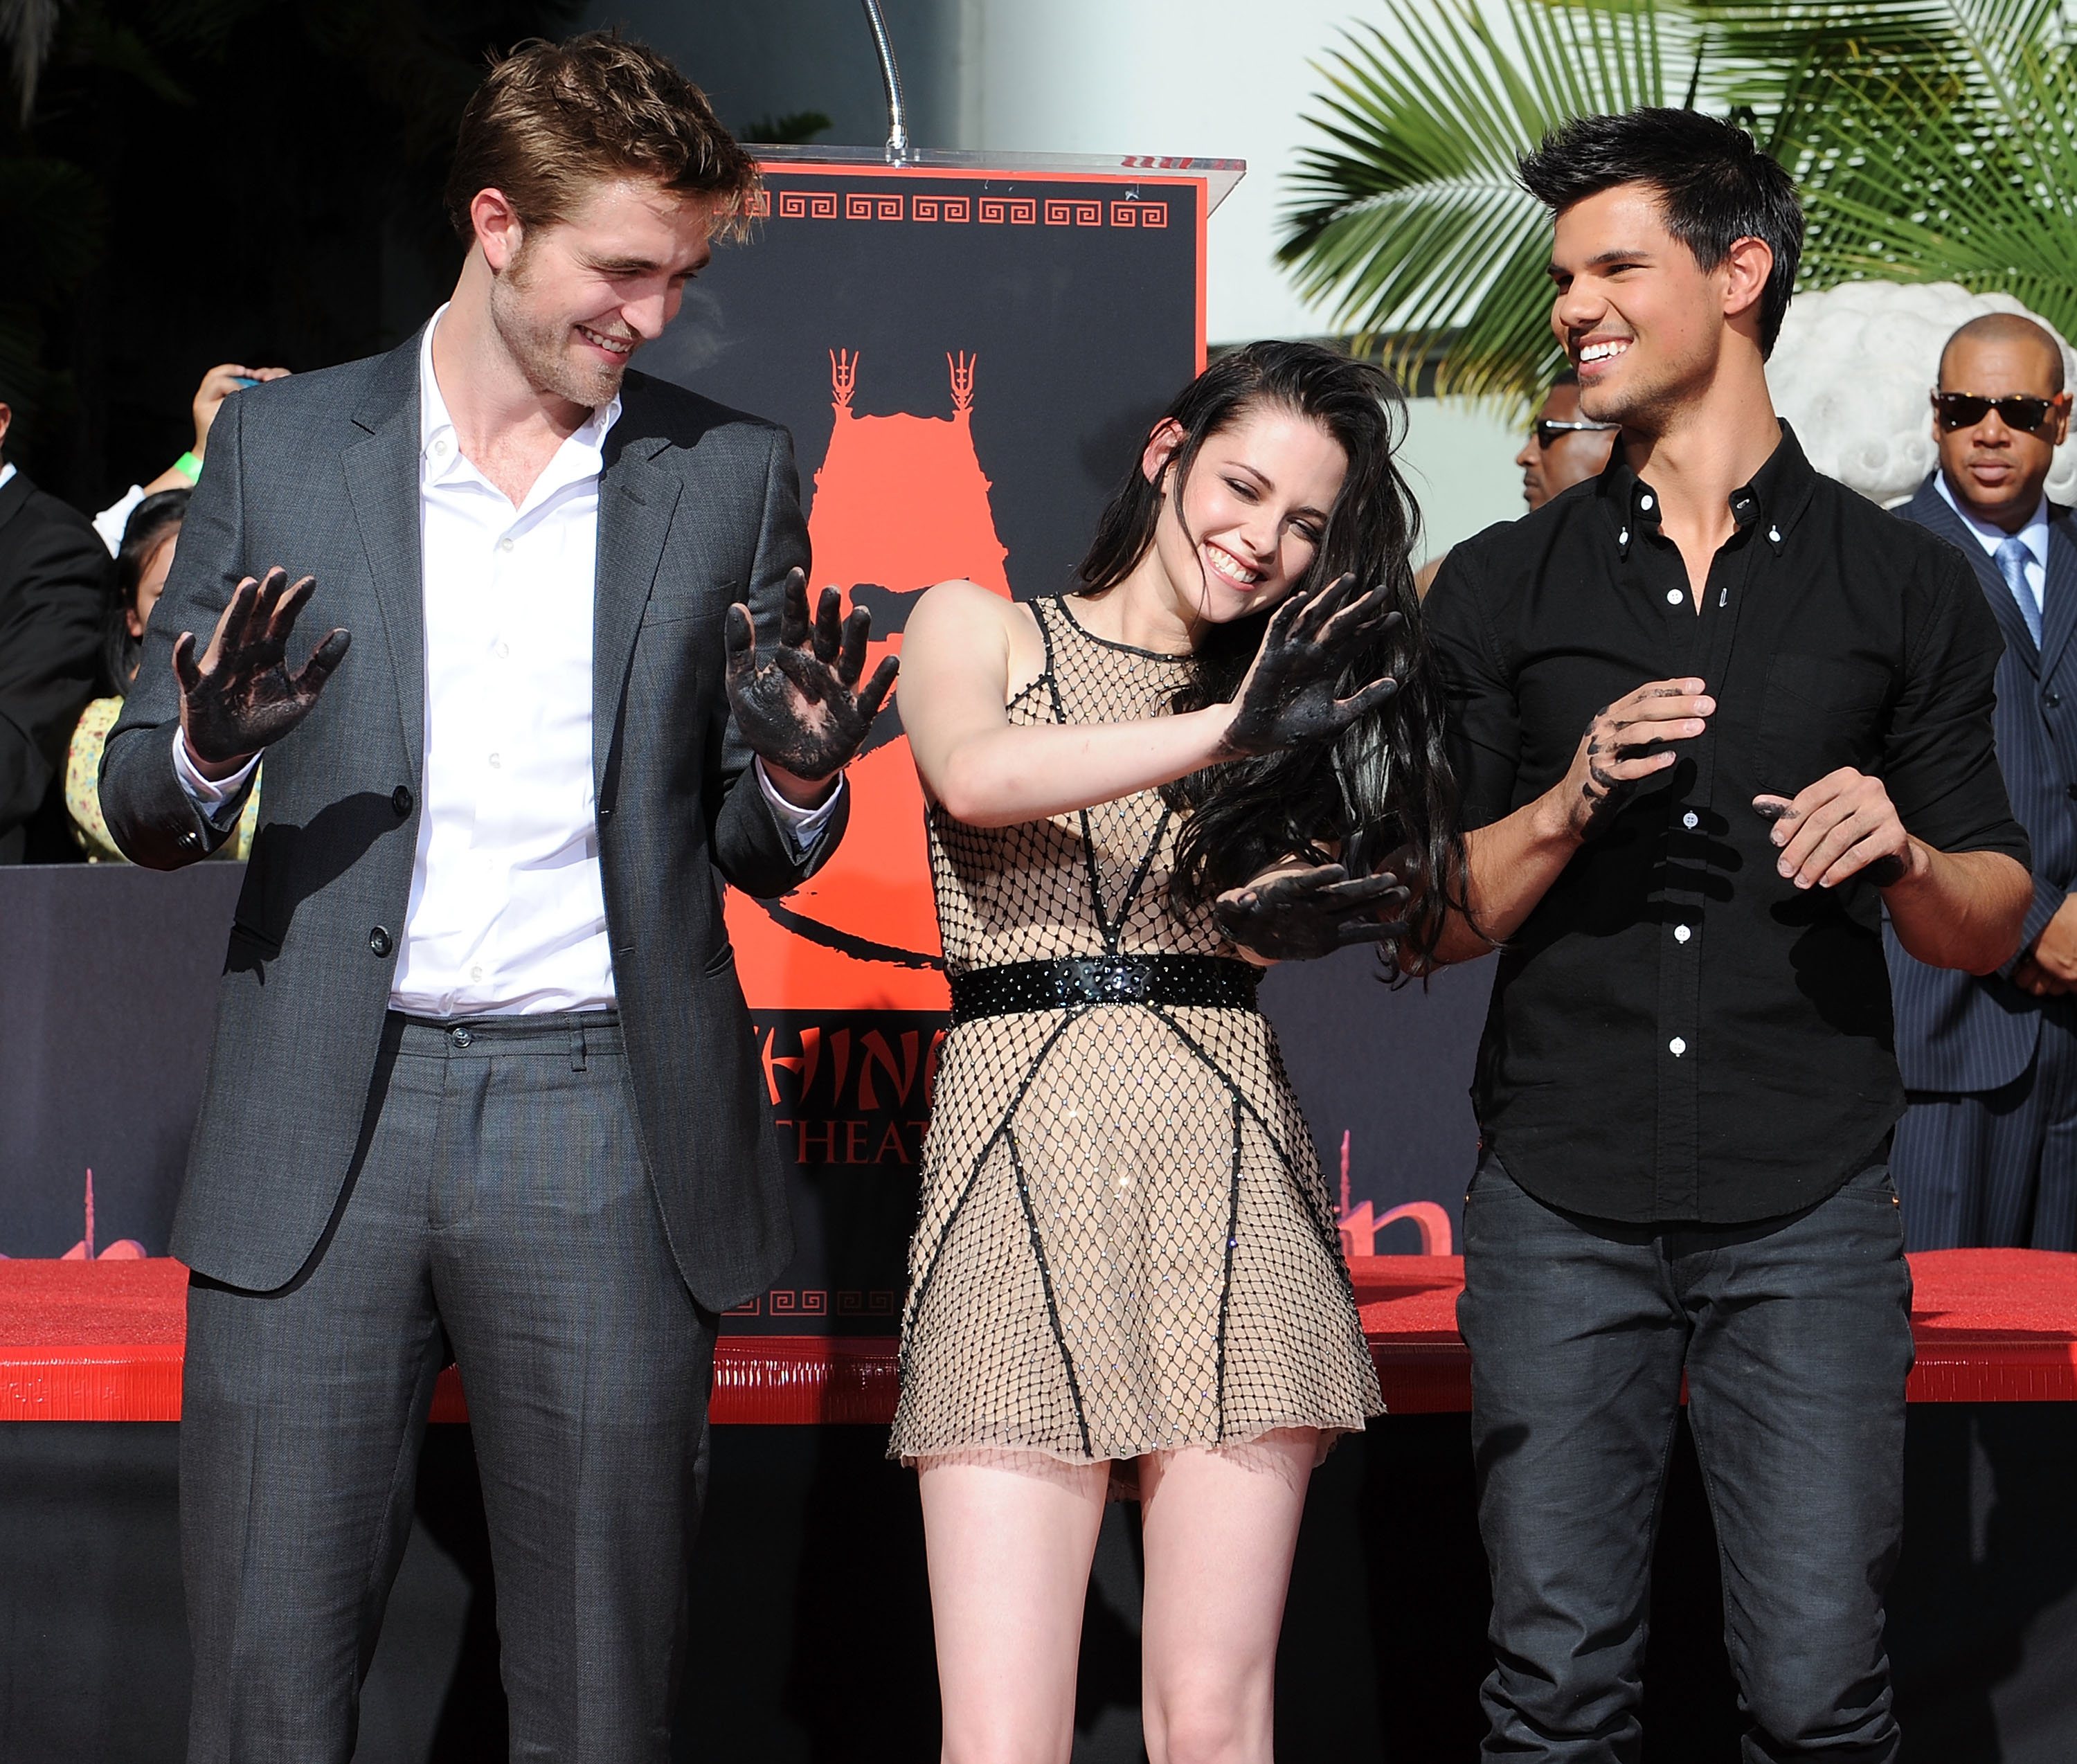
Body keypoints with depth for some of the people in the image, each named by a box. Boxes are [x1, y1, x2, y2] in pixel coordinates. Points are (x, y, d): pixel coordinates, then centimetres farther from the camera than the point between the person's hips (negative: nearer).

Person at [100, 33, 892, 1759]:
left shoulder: (731, 474, 8)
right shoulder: (282, 443, 7)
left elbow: (756, 854, 13)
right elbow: (143, 802, 10)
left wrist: (797, 775, -10)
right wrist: (208, 750, -13)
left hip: (604, 1122, 0)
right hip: (322, 1124, 0)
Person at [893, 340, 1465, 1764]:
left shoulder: (1295, 699, 21)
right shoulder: (976, 628, 13)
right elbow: (977, 777, -10)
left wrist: (1310, 905, -11)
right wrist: (1227, 729, -9)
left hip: (1225, 1164, 3)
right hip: (1023, 1168, -2)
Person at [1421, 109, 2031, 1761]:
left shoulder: (1904, 586, 8)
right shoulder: (1500, 591, 10)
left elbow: (1992, 925, 10)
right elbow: (1436, 915, 7)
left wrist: (1906, 854, -12)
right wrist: (1570, 802, -11)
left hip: (1807, 1209, -1)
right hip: (1559, 1205, 1)